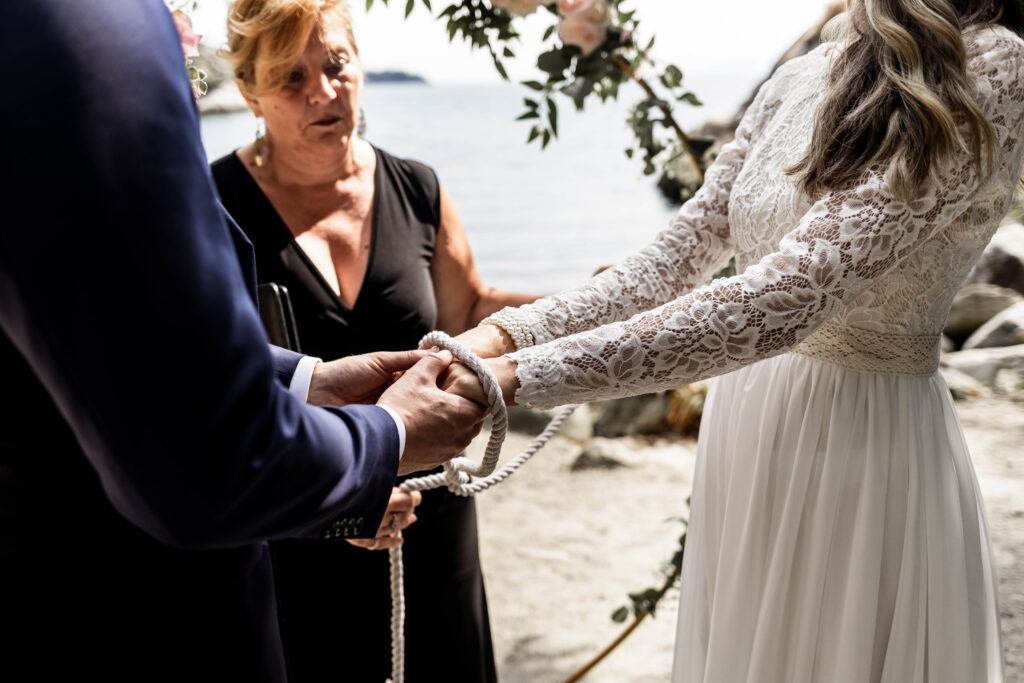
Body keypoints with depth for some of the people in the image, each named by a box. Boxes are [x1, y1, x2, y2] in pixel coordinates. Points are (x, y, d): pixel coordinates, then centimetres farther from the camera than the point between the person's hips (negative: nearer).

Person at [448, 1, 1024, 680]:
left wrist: (523, 376, -30)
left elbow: (786, 297, -28)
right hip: (744, 415, 6)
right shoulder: (799, 80, 5)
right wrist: (509, 333, -9)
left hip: (867, 439, -6)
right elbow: (677, 258, 5)